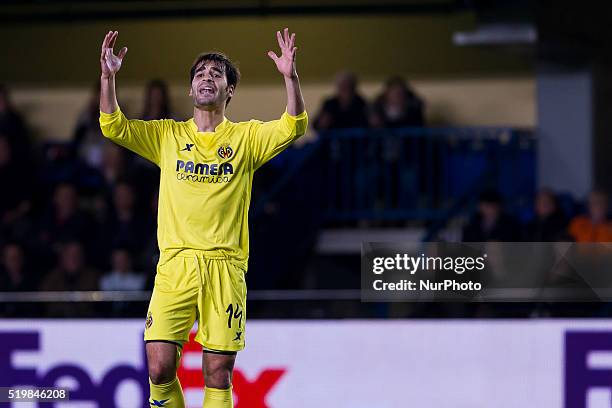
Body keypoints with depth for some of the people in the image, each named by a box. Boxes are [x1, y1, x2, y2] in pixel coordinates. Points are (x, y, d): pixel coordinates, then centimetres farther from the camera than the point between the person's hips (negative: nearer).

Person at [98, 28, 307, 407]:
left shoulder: (246, 136, 10)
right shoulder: (167, 135, 13)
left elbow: (293, 127, -5)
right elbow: (113, 126, 4)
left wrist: (290, 76, -20)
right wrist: (109, 76, -10)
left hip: (226, 266, -1)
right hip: (176, 262, 1)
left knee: (219, 376, -1)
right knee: (159, 368, -10)